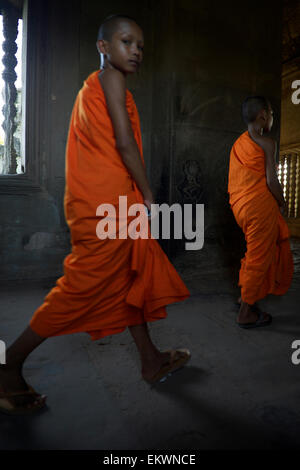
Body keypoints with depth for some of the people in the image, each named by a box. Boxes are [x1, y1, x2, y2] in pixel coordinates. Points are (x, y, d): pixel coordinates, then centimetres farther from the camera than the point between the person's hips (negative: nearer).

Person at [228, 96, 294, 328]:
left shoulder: (238, 142, 16)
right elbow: (271, 180, -12)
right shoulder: (267, 142, -6)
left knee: (257, 254, 21)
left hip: (240, 205, 8)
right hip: (260, 204, -8)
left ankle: (248, 296, 28)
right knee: (259, 257, 0)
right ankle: (247, 313, 9)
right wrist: (282, 204, 3)